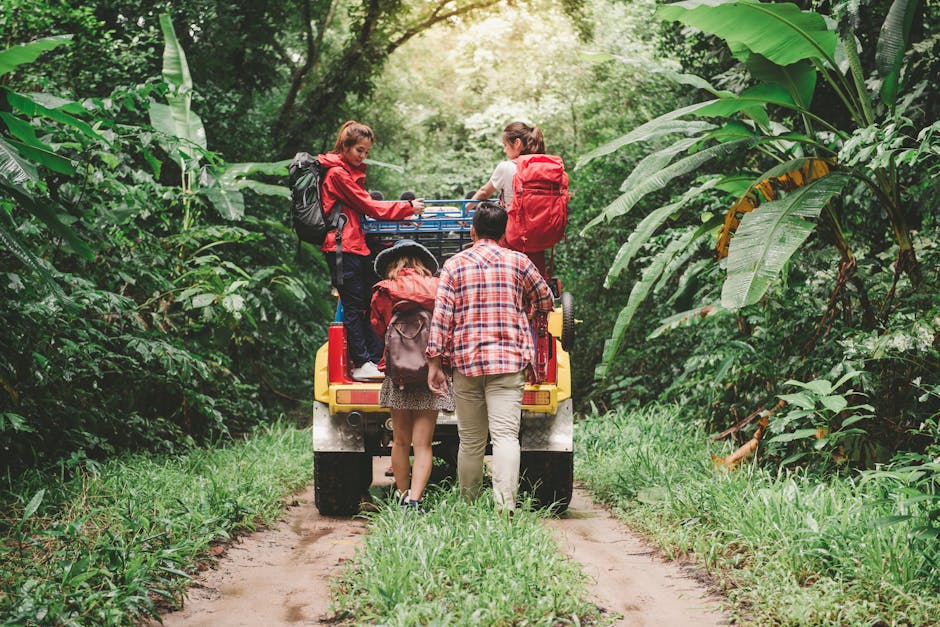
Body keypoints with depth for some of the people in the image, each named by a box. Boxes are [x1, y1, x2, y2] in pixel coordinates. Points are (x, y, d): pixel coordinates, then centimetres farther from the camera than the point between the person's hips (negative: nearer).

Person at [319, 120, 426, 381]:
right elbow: (367, 205, -12)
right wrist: (407, 208, -8)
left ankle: (376, 360, 10)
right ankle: (361, 364, -3)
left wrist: (401, 216, 9)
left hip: (359, 246, 10)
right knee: (354, 306, -7)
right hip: (342, 247, -10)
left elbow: (364, 206, 20)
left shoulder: (353, 172, 20)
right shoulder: (337, 173, -10)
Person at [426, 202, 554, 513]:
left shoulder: (454, 265, 5)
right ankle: (505, 508, -22)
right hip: (509, 360, -1)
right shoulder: (518, 261, 6)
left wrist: (434, 363, 1)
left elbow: (441, 316, -2)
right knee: (506, 435, -9)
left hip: (465, 362, 1)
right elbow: (545, 301, 19)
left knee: (470, 441, 10)